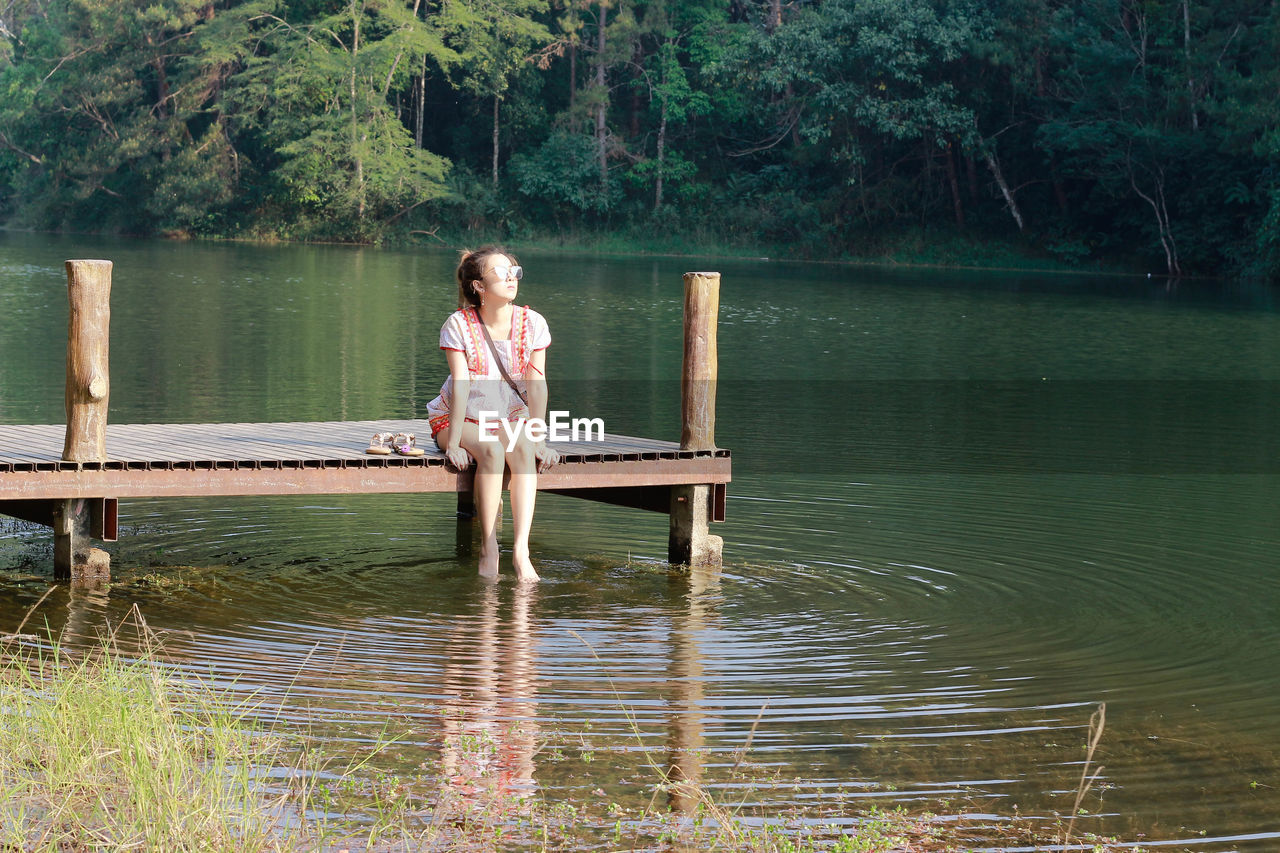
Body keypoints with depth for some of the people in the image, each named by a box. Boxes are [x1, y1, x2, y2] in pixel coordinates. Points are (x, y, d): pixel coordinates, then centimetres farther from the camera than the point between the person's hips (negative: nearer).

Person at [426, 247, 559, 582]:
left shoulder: (532, 323, -7)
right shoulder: (458, 325, -14)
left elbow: (536, 386, -10)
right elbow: (461, 386, -21)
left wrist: (538, 440, -18)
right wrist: (454, 443, -28)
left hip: (509, 419, 2)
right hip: (459, 419, -2)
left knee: (522, 449, -32)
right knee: (491, 451, -34)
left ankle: (520, 550, -39)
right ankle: (489, 549, -27)